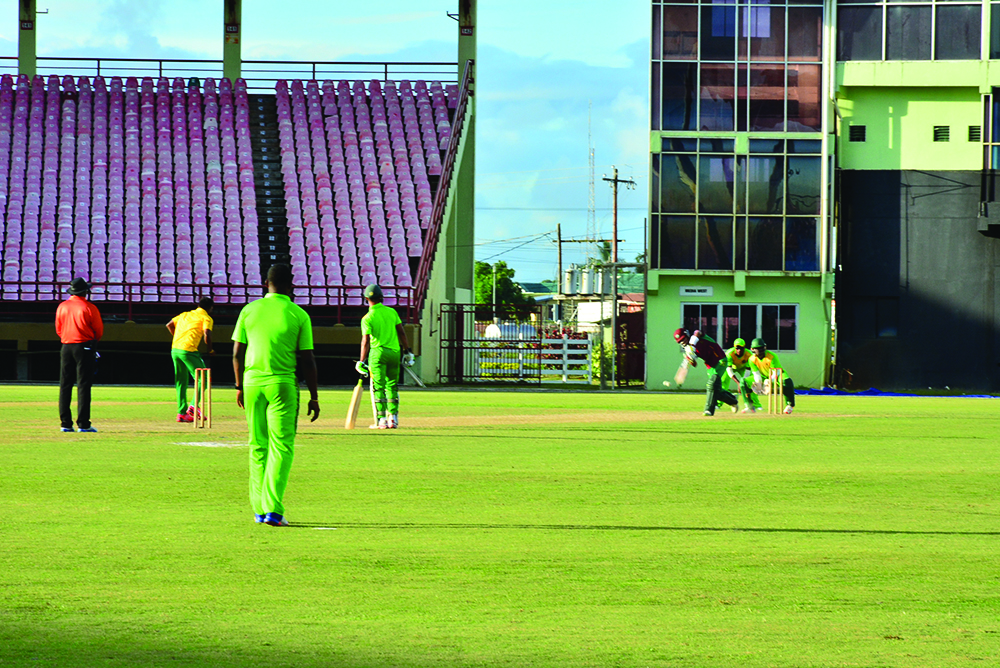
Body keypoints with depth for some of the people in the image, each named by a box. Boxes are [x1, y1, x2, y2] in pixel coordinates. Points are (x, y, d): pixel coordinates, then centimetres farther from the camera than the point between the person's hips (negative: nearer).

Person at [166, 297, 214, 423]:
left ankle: (182, 412, 12)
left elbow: (169, 325, 25)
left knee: (181, 382, 13)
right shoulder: (206, 318, 3)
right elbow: (206, 335, -11)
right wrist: (209, 350, 4)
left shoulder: (185, 314, 23)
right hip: (188, 350, -7)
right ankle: (193, 407, -13)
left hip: (175, 350, 7)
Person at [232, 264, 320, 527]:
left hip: (252, 381, 3)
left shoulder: (249, 310, 3)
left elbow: (237, 353, 6)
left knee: (257, 446, 13)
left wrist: (240, 386, 18)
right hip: (282, 384, -3)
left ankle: (260, 509, 15)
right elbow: (307, 359, -5)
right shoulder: (299, 315, -4)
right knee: (281, 446, -1)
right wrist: (314, 397, 2)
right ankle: (273, 509, -11)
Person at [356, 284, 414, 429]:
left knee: (378, 387, 1)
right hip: (395, 352, 4)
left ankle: (381, 419, -4)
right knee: (392, 386, 13)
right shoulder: (392, 312, 4)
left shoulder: (367, 318, -7)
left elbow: (365, 341, -11)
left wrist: (362, 361, -7)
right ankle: (393, 417, 10)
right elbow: (401, 333, 4)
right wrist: (407, 351, 10)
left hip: (378, 352, -4)